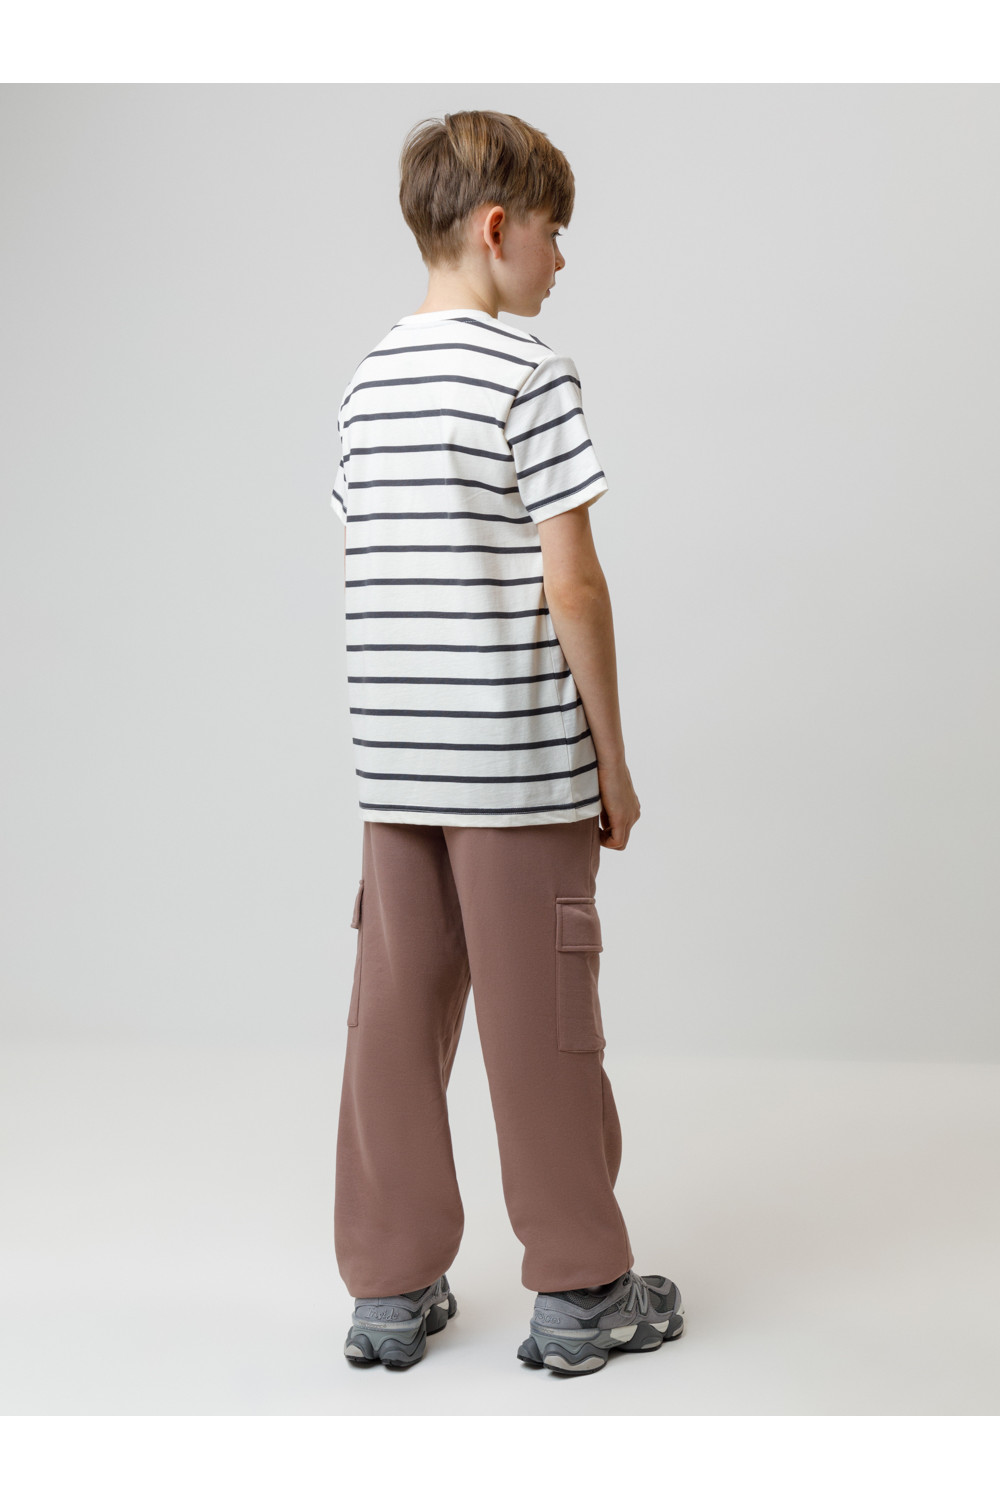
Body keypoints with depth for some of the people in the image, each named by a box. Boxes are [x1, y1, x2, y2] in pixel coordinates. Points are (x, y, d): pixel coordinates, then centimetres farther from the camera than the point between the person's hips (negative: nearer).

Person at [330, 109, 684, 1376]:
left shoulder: (367, 382, 11)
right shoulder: (533, 375, -10)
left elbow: (381, 576, 12)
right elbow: (570, 584, -14)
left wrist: (408, 747, 17)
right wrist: (611, 756, -6)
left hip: (393, 760, 6)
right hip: (521, 761, -6)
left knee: (395, 1016, 10)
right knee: (541, 1026, 4)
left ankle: (391, 1291, 20)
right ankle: (580, 1294, 17)